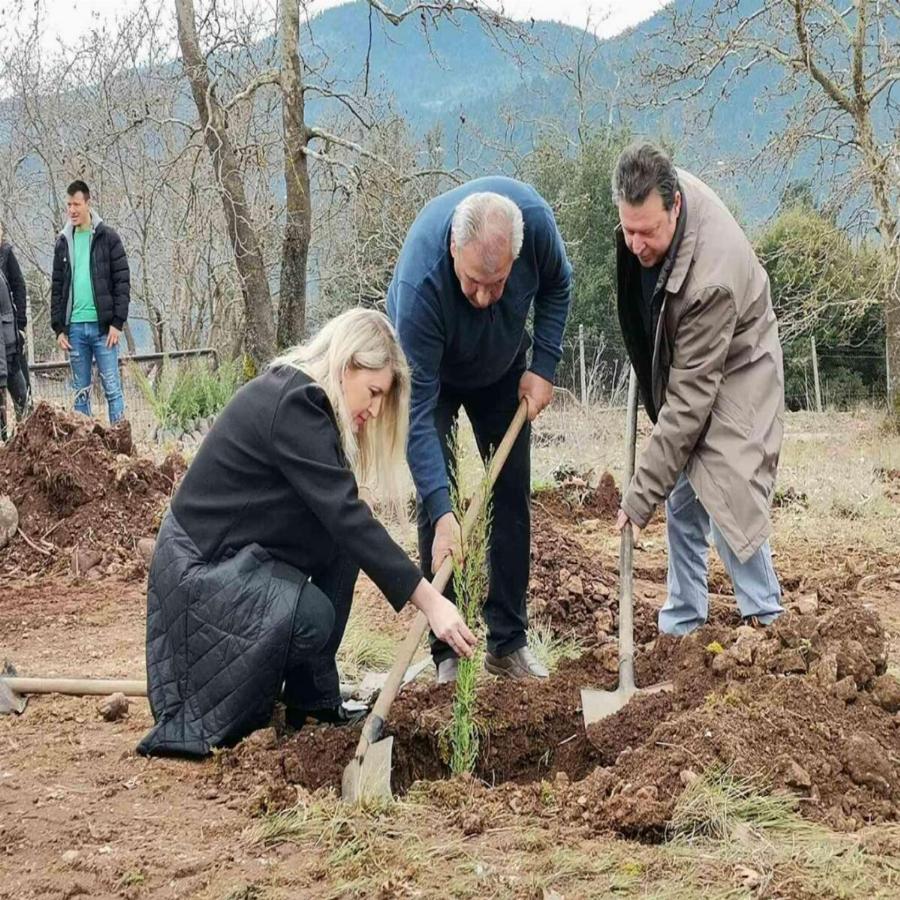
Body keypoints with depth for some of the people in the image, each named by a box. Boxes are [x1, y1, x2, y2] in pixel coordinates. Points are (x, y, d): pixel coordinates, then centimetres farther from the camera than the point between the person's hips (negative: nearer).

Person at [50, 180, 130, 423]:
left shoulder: (108, 238, 1)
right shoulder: (63, 242, 11)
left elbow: (122, 282, -2)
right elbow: (57, 288, 12)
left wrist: (117, 322, -9)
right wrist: (58, 328, 4)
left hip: (103, 326, -3)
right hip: (75, 328, 3)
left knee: (112, 388, -3)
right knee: (80, 392, 7)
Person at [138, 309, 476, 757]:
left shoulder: (294, 393, 7)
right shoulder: (291, 406, -23)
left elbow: (337, 512, 14)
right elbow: (347, 516, -29)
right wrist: (429, 601, -30)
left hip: (241, 549, 10)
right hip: (200, 565, -10)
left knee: (341, 548, 1)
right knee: (311, 616, -28)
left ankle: (313, 697, 7)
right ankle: (191, 719, -11)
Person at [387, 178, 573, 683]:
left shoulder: (534, 216, -34)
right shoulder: (419, 285, -44)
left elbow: (557, 284, -9)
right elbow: (418, 408, -41)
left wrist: (543, 366, -18)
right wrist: (441, 512, -47)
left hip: (503, 366, 4)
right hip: (435, 370, -3)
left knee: (514, 498, 2)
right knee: (434, 499, -13)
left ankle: (509, 643, 10)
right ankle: (446, 652, -5)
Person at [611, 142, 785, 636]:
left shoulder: (710, 277, -40)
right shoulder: (649, 198, -18)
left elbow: (690, 397, -36)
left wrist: (641, 494, -33)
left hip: (732, 371, -7)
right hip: (680, 363, 8)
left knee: (728, 498, -17)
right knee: (682, 498, 8)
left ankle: (767, 625, -2)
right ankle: (682, 623, 18)